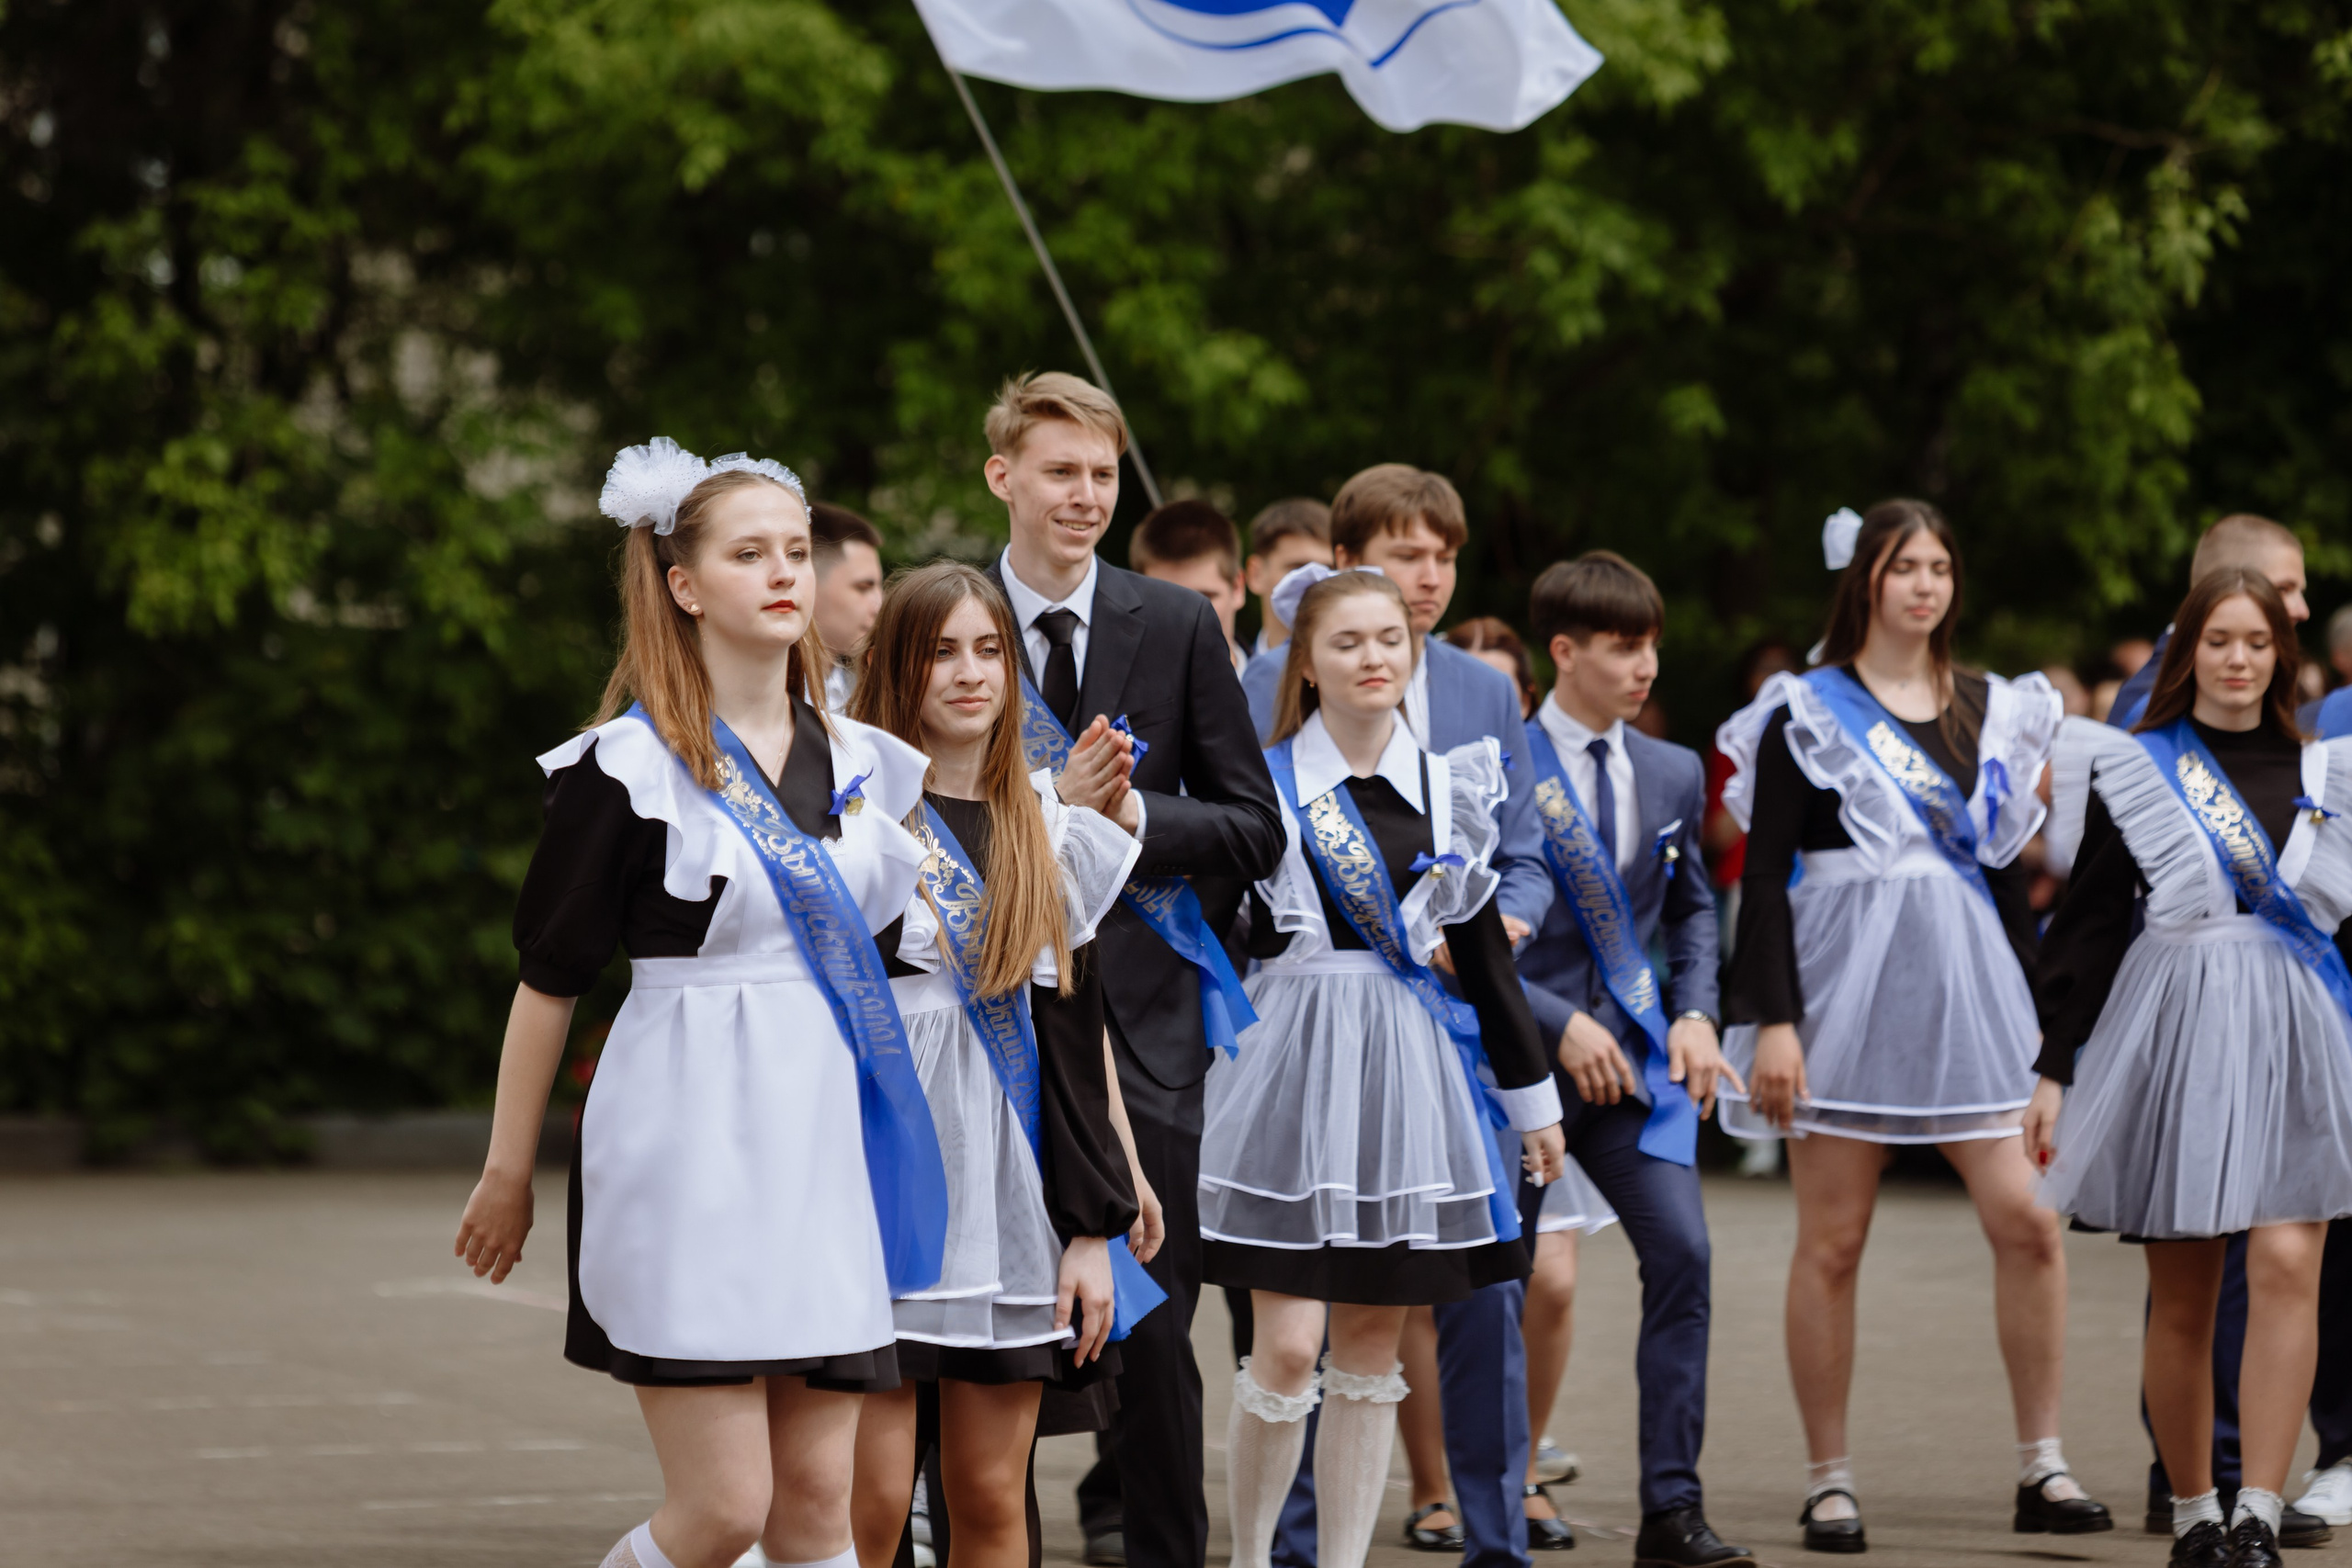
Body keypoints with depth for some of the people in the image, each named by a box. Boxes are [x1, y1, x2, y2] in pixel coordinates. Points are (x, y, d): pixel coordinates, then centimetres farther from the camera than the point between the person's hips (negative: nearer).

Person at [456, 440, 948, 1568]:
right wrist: (507, 1174, 0)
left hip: (826, 1140, 5)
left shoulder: (859, 762, 10)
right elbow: (549, 978, -3)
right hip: (690, 1145, -5)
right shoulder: (630, 766, -7)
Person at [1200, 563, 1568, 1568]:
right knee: (1286, 1346, -8)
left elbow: (1485, 949, 14)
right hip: (1298, 1060, -4)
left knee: (1371, 1345, 6)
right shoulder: (1264, 785, -1)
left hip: (1408, 1070, 4)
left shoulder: (1448, 789, 9)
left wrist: (1532, 1097, 16)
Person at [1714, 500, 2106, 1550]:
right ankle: (1828, 1482, 7)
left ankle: (2043, 1471, 1)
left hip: (1964, 988, 4)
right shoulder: (1808, 711, 0)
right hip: (1846, 985, -4)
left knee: (2027, 1221, -7)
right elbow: (1764, 874, -4)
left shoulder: (1991, 710, 14)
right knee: (1832, 1240, -1)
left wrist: (2029, 1015, 15)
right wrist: (1772, 1021, -12)